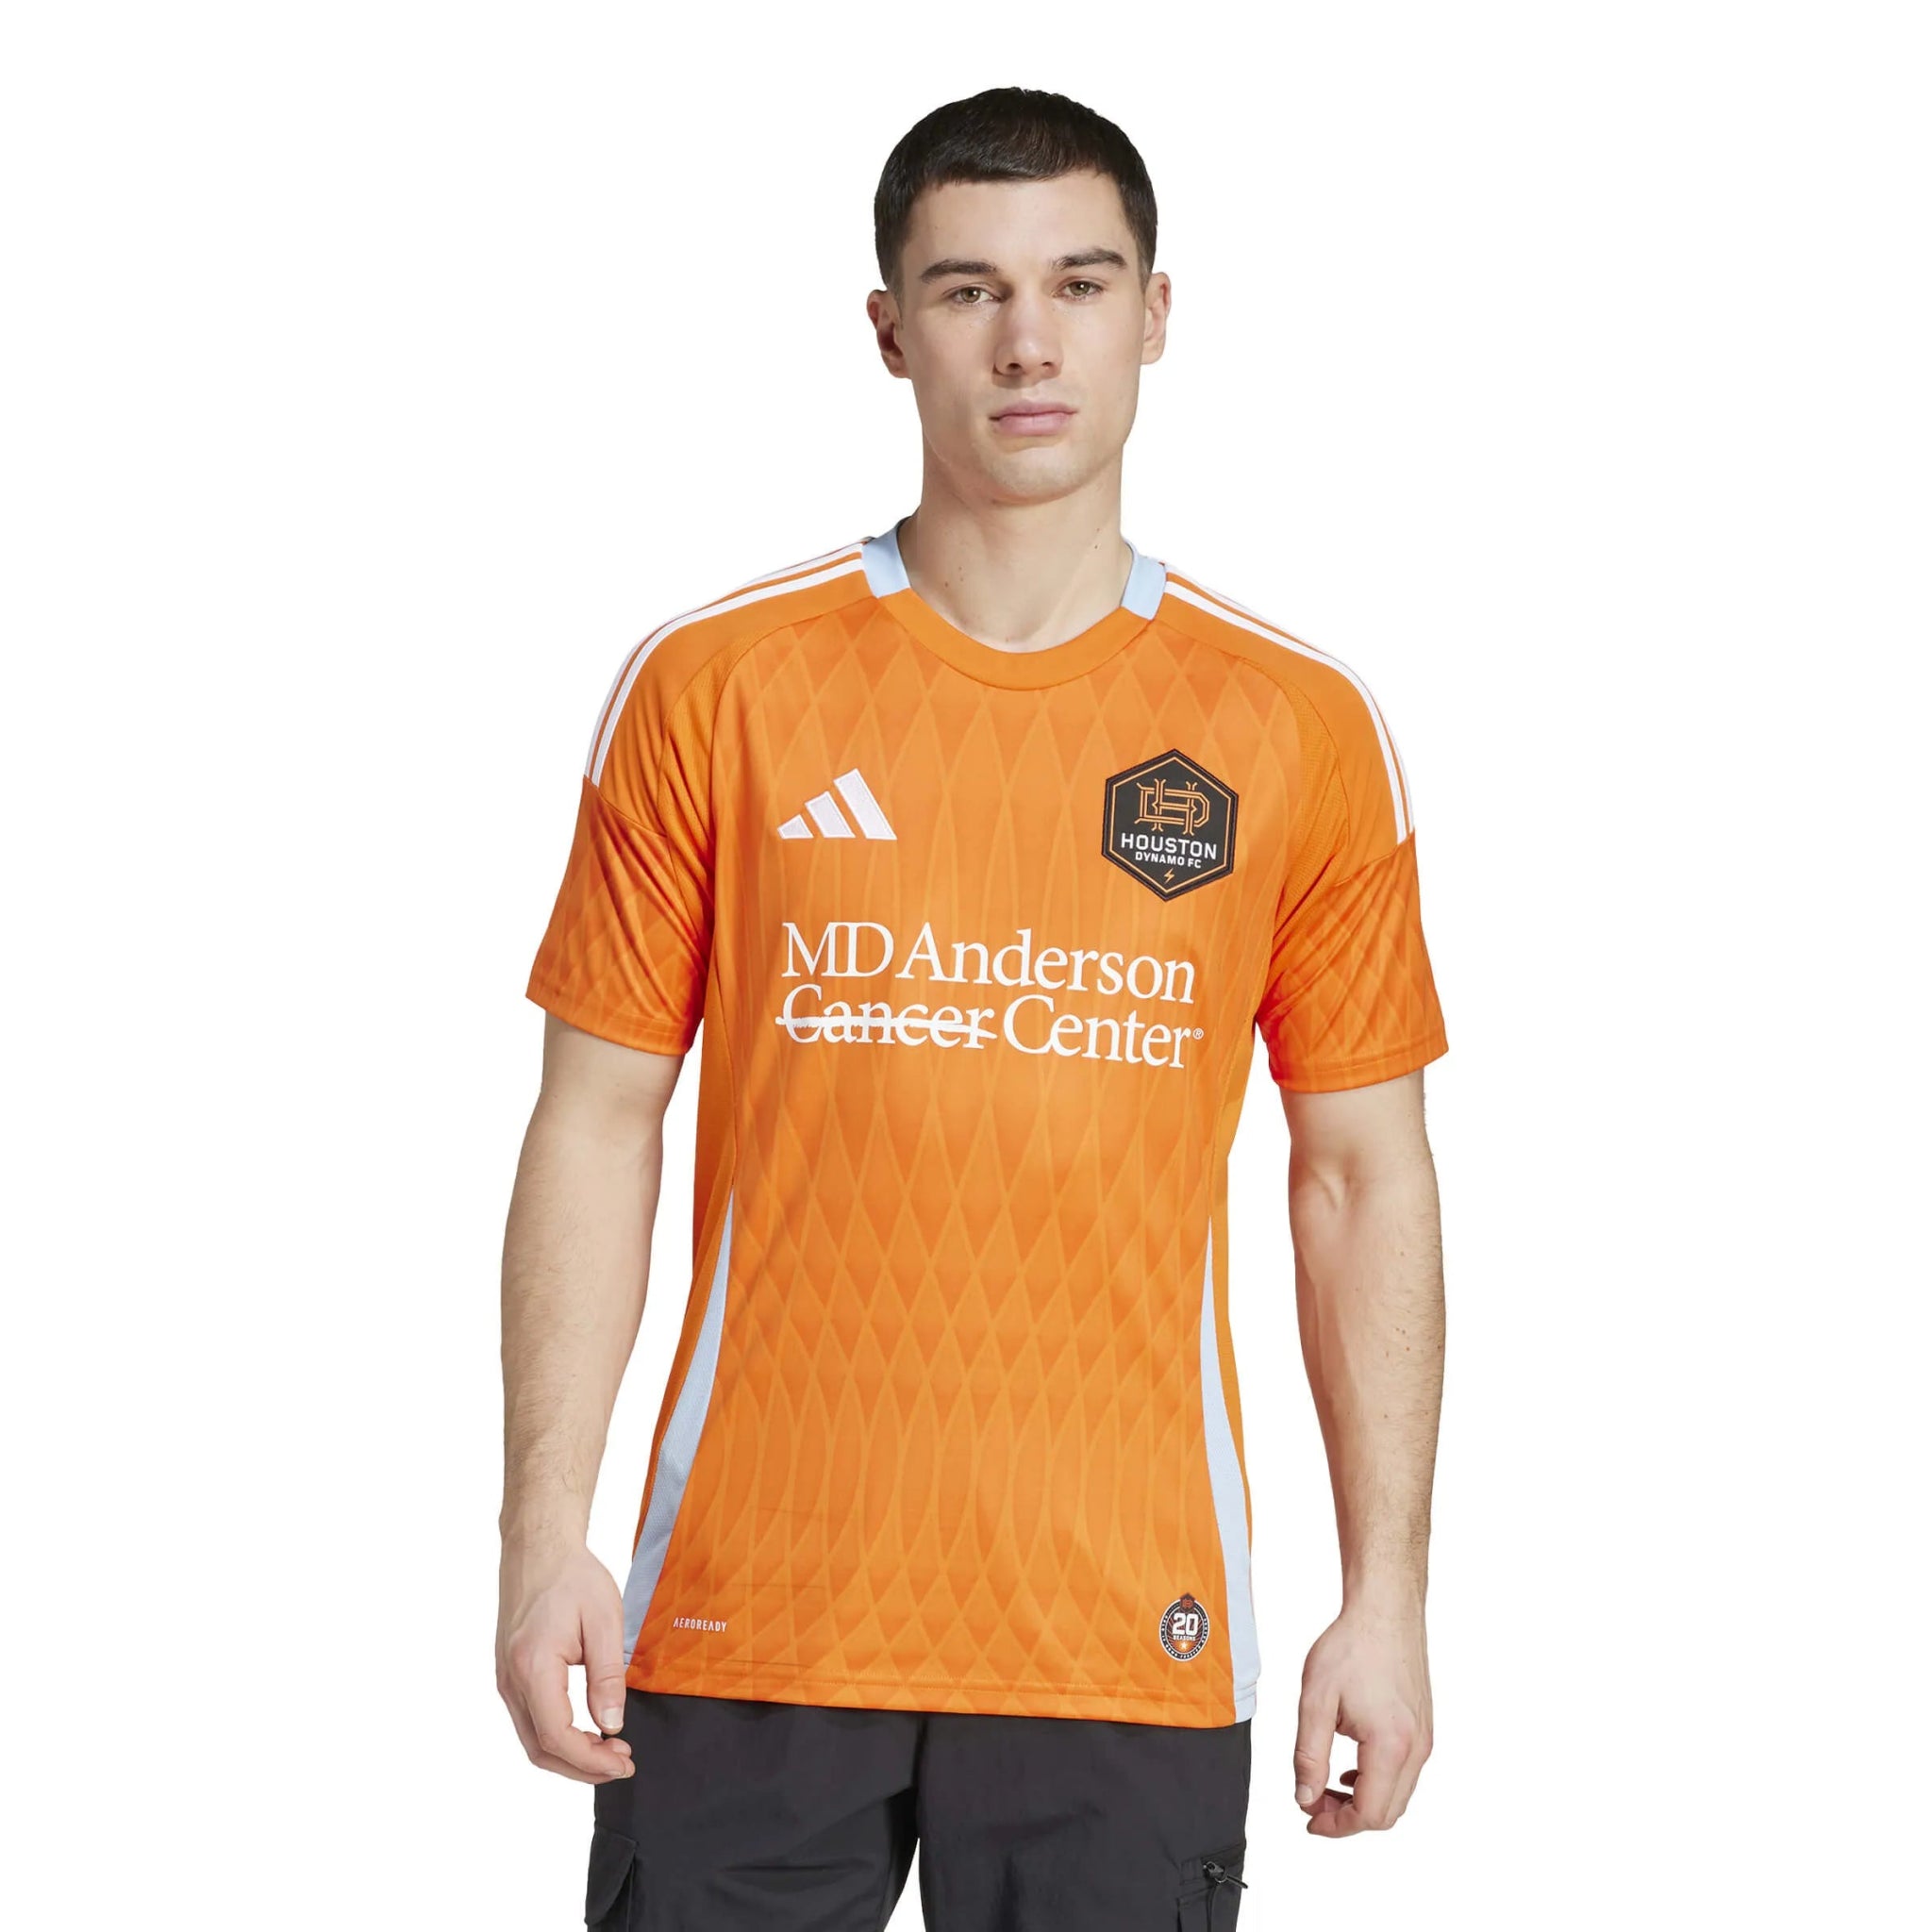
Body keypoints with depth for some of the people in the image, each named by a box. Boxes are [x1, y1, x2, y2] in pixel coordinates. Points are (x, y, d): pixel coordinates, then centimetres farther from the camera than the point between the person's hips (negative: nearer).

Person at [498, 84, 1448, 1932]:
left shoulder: (1304, 729, 4)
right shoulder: (711, 685, 2)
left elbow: (1363, 1181, 7)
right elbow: (599, 1124, 4)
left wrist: (1387, 1595, 3)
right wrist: (544, 1541, -3)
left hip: (1130, 1637, 1)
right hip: (749, 1621, 0)